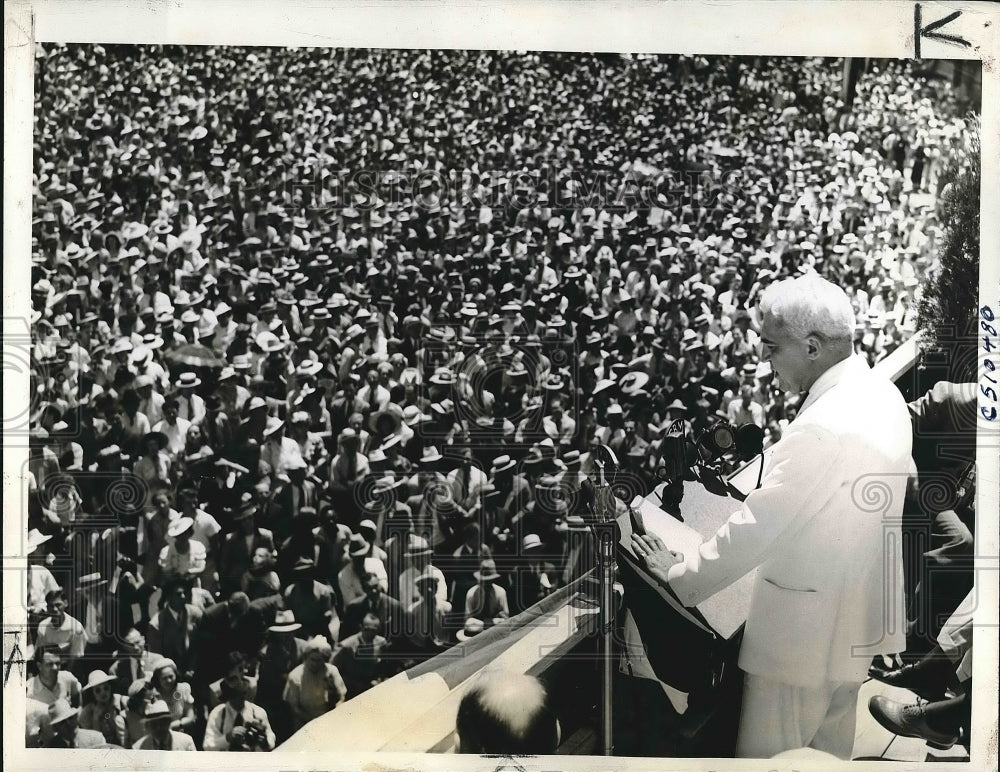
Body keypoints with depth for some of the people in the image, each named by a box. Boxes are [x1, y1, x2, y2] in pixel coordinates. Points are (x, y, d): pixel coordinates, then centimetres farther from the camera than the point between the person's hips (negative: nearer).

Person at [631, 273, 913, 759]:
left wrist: (681, 575, -12)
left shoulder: (824, 426, -29)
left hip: (803, 629, -9)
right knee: (830, 751, 23)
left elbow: (756, 526, -24)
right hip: (854, 620, 9)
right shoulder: (881, 395, 1)